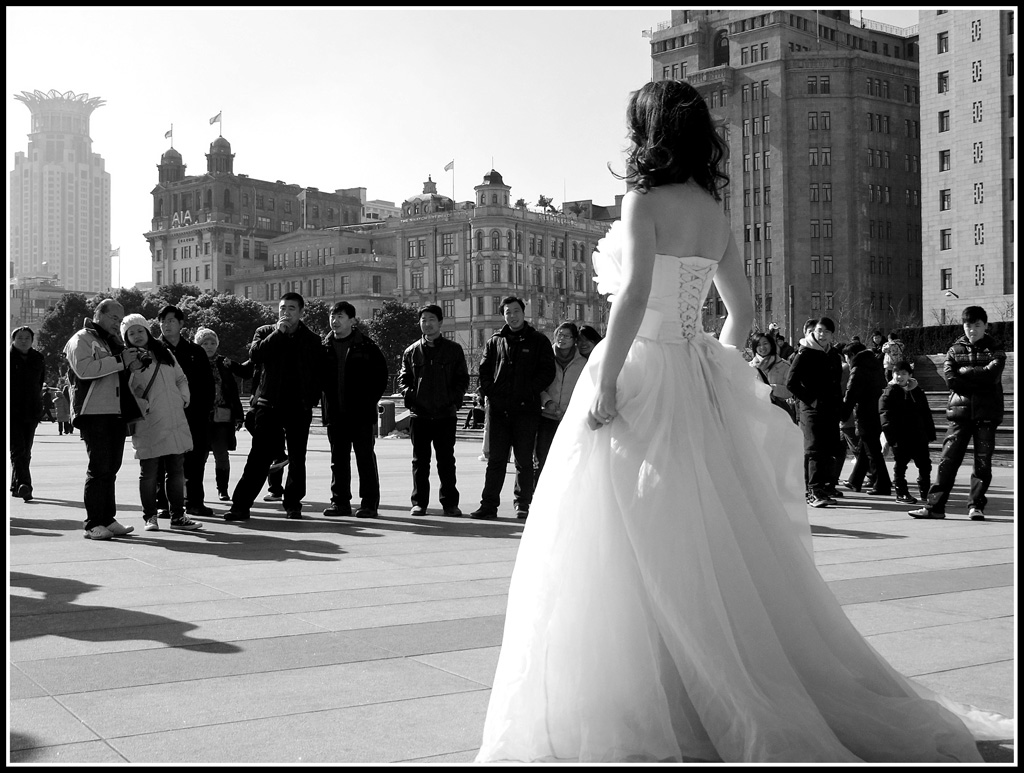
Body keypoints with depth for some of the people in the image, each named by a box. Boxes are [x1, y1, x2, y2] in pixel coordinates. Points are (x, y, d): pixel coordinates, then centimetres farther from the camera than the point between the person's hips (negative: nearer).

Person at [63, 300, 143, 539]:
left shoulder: (115, 342, 23)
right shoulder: (81, 340, -2)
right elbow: (84, 368, -19)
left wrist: (133, 364, 8)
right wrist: (120, 361, -18)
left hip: (116, 414, 8)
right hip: (94, 413, -8)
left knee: (111, 468, 10)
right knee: (99, 468, -8)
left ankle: (108, 520, 16)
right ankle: (92, 525, -4)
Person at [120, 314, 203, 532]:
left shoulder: (165, 354, 16)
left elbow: (181, 379, 24)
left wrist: (183, 398, 9)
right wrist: (143, 407, -18)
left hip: (175, 423, 5)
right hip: (148, 428, -5)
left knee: (176, 471, 8)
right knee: (149, 473, 0)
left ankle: (178, 516, 14)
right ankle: (150, 517, 12)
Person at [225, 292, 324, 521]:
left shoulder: (312, 340, 11)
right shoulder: (266, 332, 10)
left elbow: (319, 373, 11)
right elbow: (254, 354, -9)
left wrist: (312, 399, -1)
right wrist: (278, 333, -11)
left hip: (299, 407, 1)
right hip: (269, 404, -1)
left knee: (297, 458, 6)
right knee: (259, 455, -6)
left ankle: (293, 503, 18)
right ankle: (240, 505, -6)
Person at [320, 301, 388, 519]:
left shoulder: (366, 347, -3)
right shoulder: (324, 347, 7)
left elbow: (381, 376, 0)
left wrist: (370, 401, -3)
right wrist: (327, 399, 6)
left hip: (361, 412, -4)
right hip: (335, 413, 4)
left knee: (365, 457, -1)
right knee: (338, 458, 8)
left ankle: (369, 503, 3)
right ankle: (340, 501, 15)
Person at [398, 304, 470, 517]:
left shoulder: (453, 350, 5)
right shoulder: (411, 351, 9)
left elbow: (463, 379, 5)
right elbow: (403, 378, 11)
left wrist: (454, 398, -9)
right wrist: (409, 395, -6)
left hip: (446, 413, -1)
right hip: (419, 414, 1)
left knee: (446, 460, 3)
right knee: (420, 460, 5)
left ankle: (450, 502, 10)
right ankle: (419, 502, 10)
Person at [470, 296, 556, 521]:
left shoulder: (538, 341, 6)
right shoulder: (495, 341, 13)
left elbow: (547, 371, 1)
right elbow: (484, 369, 14)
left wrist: (530, 391, -10)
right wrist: (489, 391, -2)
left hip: (526, 408, -2)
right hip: (498, 408, 2)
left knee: (524, 460, 3)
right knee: (495, 458, 3)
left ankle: (523, 504, 11)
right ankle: (489, 504, 5)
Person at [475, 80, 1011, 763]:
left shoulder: (645, 201, -9)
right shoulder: (714, 210, 12)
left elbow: (634, 297, -21)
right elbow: (744, 308, 17)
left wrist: (606, 381, -18)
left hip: (639, 378, -7)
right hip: (695, 385, 7)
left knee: (643, 553, -2)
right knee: (708, 543, 12)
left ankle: (649, 716, 3)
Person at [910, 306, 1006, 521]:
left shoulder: (995, 349, 6)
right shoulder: (955, 350, 10)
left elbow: (991, 374, -12)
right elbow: (949, 378, -6)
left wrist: (965, 371, -7)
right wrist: (980, 384, -11)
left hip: (986, 413, -1)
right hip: (959, 411, 1)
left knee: (983, 461, -1)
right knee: (948, 459, -3)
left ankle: (976, 505, 9)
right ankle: (935, 505, -1)